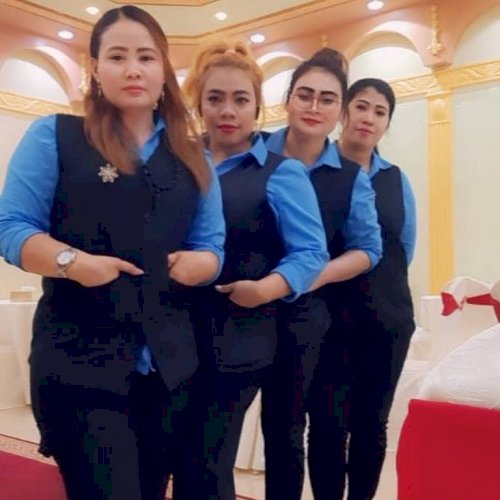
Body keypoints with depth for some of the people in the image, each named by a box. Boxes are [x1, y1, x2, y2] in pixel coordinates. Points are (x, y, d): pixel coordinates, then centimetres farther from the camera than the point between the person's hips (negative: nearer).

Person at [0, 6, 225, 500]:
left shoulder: (191, 157, 13)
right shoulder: (55, 135, 1)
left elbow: (212, 246, 11)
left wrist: (199, 263, -13)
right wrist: (72, 261, -23)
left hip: (168, 363, 5)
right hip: (79, 360, -4)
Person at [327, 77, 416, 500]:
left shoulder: (396, 180, 11)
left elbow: (406, 247, 17)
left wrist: (382, 285, 13)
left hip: (387, 317, 4)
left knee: (372, 422, 11)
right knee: (330, 423, 5)